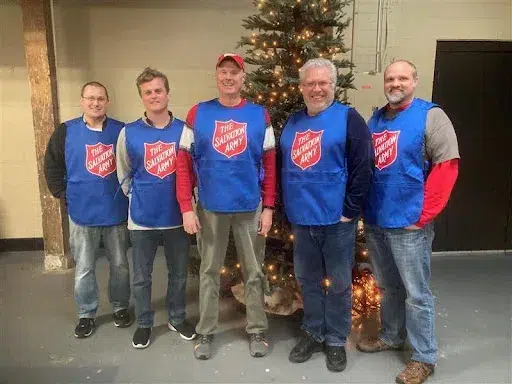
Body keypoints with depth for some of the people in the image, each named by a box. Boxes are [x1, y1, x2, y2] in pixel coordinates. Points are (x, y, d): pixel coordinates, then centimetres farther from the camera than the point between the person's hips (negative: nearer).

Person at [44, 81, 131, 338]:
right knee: (84, 269, 10)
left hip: (117, 213, 0)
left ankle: (120, 307, 33)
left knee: (120, 264, 13)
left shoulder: (122, 131, -3)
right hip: (82, 214, 0)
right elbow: (52, 167, 5)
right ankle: (86, 314, 29)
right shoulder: (65, 131, 0)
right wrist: (64, 195, -1)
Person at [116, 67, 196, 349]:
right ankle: (144, 323, 33)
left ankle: (177, 318, 36)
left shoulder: (184, 130, -4)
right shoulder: (129, 133, -3)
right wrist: (137, 197, 4)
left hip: (177, 216, 0)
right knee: (141, 277, 12)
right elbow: (124, 174, 9)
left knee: (178, 273, 15)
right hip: (142, 218, 0)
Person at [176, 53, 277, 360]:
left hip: (251, 208, 0)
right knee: (209, 271, 13)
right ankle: (205, 332, 31)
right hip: (210, 208, 0)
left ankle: (258, 330, 30)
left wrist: (268, 208, -3)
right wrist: (186, 208, -6)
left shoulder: (260, 115, 1)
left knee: (254, 271, 12)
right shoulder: (198, 114, 0)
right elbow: (184, 163, -1)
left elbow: (269, 164, 1)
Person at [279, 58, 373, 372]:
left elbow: (363, 168, -11)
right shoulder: (293, 121, 11)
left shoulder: (349, 118, -6)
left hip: (336, 219, -5)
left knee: (339, 283, 10)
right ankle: (313, 333, 35)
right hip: (301, 218, 5)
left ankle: (336, 340, 28)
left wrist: (350, 211, -14)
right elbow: (282, 166, 15)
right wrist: (287, 207, 9)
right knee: (307, 280, 16)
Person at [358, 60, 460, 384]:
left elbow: (447, 166, -14)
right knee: (388, 287, 20)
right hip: (374, 221, 6)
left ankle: (424, 358, 20)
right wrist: (360, 206, 8)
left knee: (416, 293, 4)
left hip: (408, 223, -6)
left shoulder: (430, 116, -6)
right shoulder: (376, 119, 12)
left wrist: (423, 215, -15)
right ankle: (391, 337, 38)